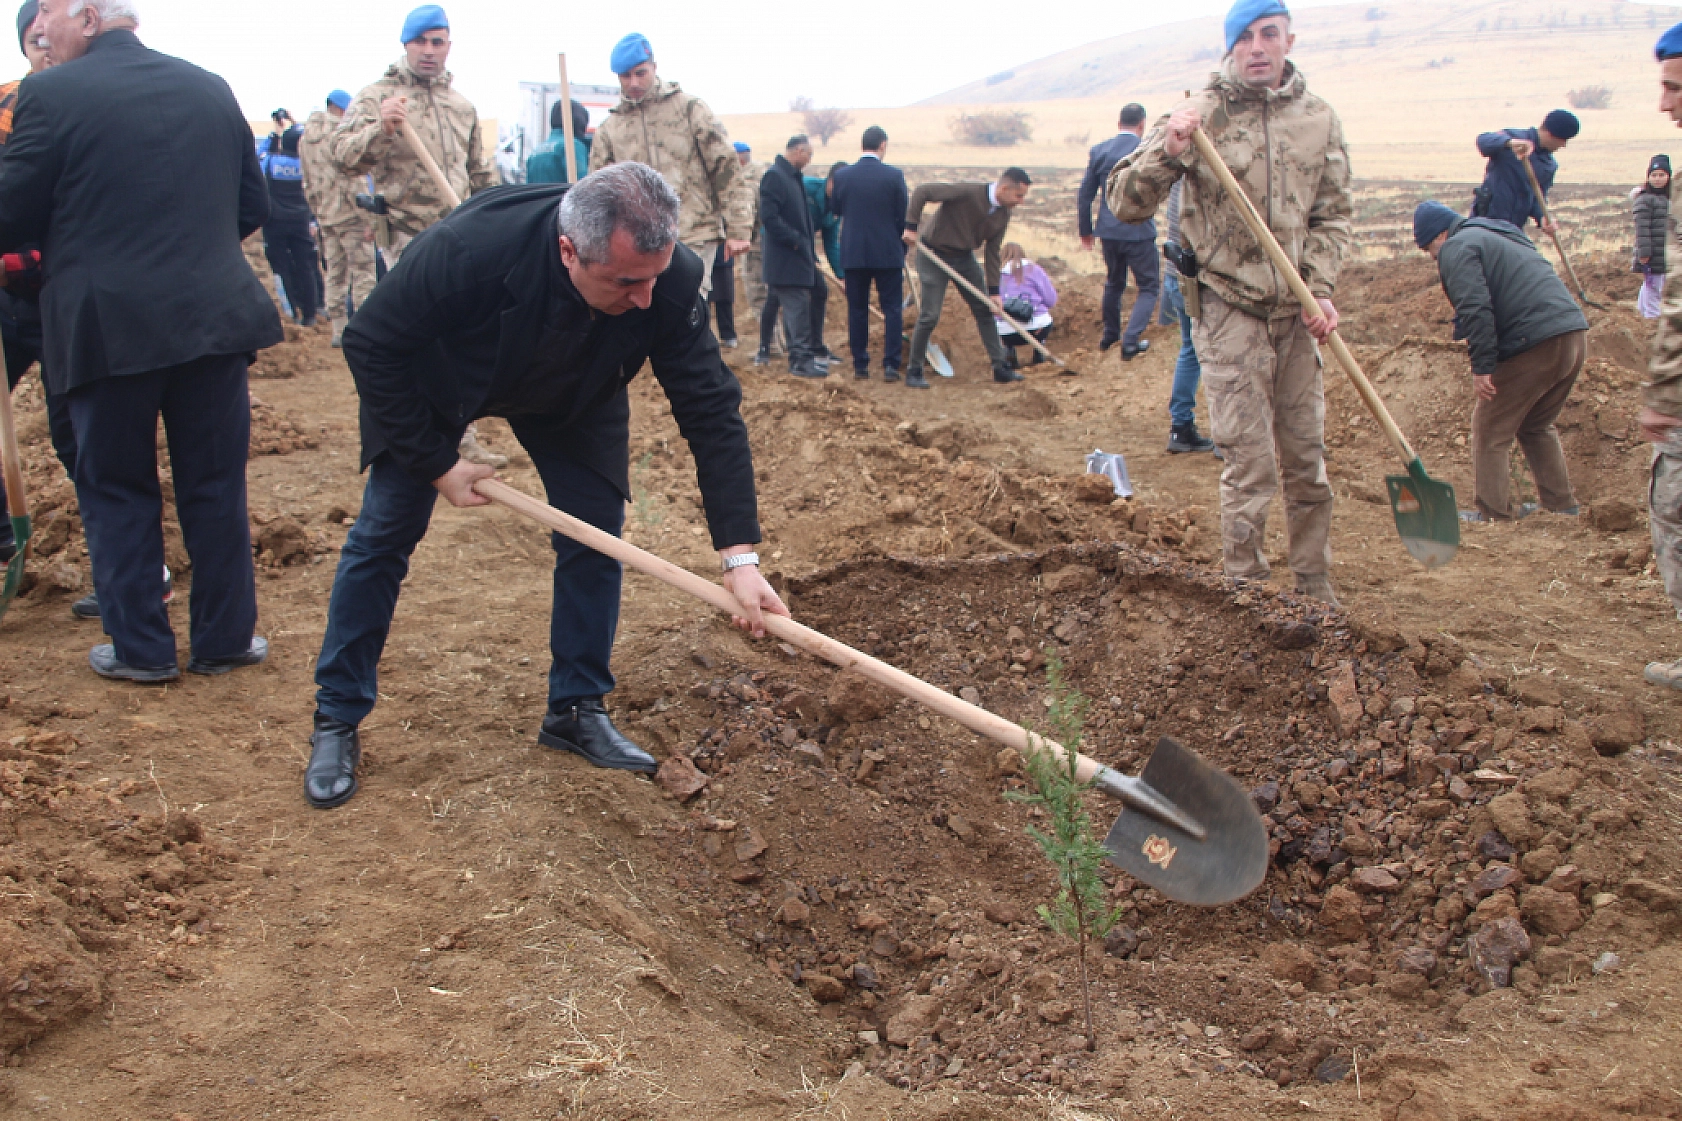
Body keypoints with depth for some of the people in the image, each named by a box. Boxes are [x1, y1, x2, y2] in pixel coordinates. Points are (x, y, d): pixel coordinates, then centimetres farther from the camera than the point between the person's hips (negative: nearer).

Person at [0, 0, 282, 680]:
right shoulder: (210, 88, 6)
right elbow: (252, 207, 12)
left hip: (106, 327, -4)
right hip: (213, 315, 4)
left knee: (117, 492, 10)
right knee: (215, 485, 12)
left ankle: (141, 649, 17)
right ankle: (225, 637, 20)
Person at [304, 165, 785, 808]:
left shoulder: (670, 280, -35)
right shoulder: (470, 248, -43)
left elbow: (711, 408, -30)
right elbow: (372, 345, -27)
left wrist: (739, 555, -35)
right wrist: (435, 464, -24)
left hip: (575, 398, 3)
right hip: (438, 382, -2)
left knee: (595, 537, -5)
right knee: (384, 534, -1)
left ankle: (576, 712, 13)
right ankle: (337, 720, 14)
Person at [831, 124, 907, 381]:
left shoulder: (842, 176, -2)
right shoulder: (894, 175, -8)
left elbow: (835, 209, 11)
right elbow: (903, 215, -3)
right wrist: (902, 243, 11)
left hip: (853, 253, 2)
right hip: (888, 253, -2)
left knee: (857, 310, 9)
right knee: (892, 309, 5)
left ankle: (860, 365, 9)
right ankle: (891, 365, -1)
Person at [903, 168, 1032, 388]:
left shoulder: (1003, 214, -4)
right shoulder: (967, 193, -26)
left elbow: (993, 253, 2)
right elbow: (922, 192, -24)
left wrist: (994, 291, -2)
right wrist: (911, 227, -27)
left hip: (965, 258, 7)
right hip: (934, 255, -7)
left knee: (985, 310, 7)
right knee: (930, 316, -9)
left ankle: (1000, 366, 15)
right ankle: (913, 371, 5)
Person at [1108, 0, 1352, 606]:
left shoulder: (1318, 118, 5)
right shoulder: (1200, 116, -5)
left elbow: (1332, 215, 11)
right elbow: (1125, 204, -8)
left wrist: (1321, 290, -2)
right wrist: (1167, 152, -25)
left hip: (1297, 314, 4)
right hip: (1231, 311, -4)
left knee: (1307, 459, 12)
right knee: (1249, 465, -5)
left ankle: (1315, 590, 27)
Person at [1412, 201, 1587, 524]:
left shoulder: (1457, 248, -2)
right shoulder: (1503, 236, 28)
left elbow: (1475, 310, -15)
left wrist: (1482, 365, -15)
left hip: (1536, 346, -9)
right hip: (1575, 333, 9)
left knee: (1490, 429, 2)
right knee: (1538, 426, 24)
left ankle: (1495, 513, 3)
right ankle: (1562, 504, 26)